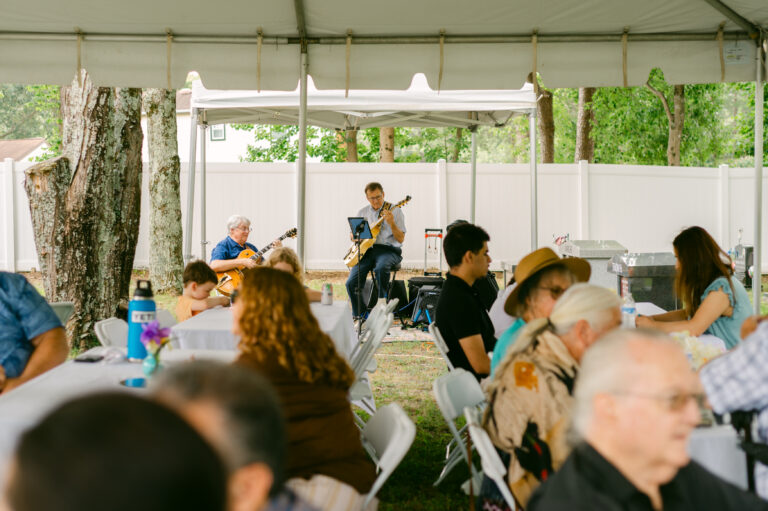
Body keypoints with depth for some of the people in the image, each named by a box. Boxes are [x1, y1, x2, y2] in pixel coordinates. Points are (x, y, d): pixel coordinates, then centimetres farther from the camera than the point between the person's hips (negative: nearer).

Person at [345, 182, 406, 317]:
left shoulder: (395, 211, 1)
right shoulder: (362, 213, 15)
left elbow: (400, 239, -5)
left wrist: (391, 223, -22)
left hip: (388, 250, -4)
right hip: (367, 250, 4)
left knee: (381, 268, -40)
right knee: (351, 283, -18)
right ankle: (357, 316, 2)